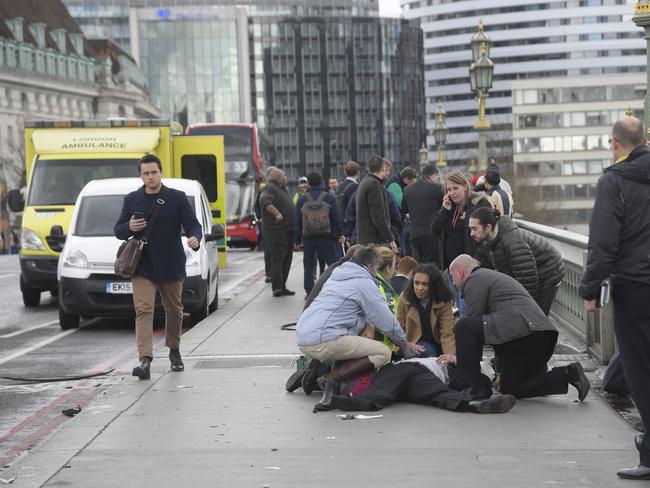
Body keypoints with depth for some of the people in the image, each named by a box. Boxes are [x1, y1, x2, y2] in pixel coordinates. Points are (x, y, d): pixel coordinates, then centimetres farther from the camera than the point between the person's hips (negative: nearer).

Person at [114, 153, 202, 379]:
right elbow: (118, 231, 11)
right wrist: (129, 227, -13)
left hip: (171, 266, 0)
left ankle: (174, 350, 36)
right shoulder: (132, 200, 7)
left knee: (174, 310, 14)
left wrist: (195, 238, -28)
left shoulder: (177, 198, 1)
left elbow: (193, 225, -4)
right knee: (143, 310, -13)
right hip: (142, 266, 0)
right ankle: (145, 360, -22)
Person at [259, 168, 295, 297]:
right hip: (276, 231, -10)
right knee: (277, 258, -12)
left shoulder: (282, 189, 23)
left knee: (286, 259, 11)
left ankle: (282, 287, 16)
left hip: (287, 231, 10)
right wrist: (277, 213, -38)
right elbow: (265, 202, -28)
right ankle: (277, 287, -15)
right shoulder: (270, 188, -9)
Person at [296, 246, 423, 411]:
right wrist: (405, 343, 19)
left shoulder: (336, 275, 26)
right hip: (324, 340, -9)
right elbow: (385, 320, 4)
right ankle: (331, 379, -17)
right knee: (383, 353, -4)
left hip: (302, 337, 9)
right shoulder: (365, 282, 0)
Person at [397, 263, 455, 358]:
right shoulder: (404, 299, -10)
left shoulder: (444, 302, -15)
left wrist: (450, 356, -38)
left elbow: (447, 334, -22)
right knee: (429, 352, -30)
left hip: (436, 342, 2)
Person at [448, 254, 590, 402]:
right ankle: (565, 374, 7)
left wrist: (461, 357, 14)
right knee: (510, 389, 19)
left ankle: (475, 385, -5)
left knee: (463, 326, -6)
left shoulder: (474, 280, 4)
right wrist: (501, 371, 37)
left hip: (521, 332, -10)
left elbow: (473, 323, 0)